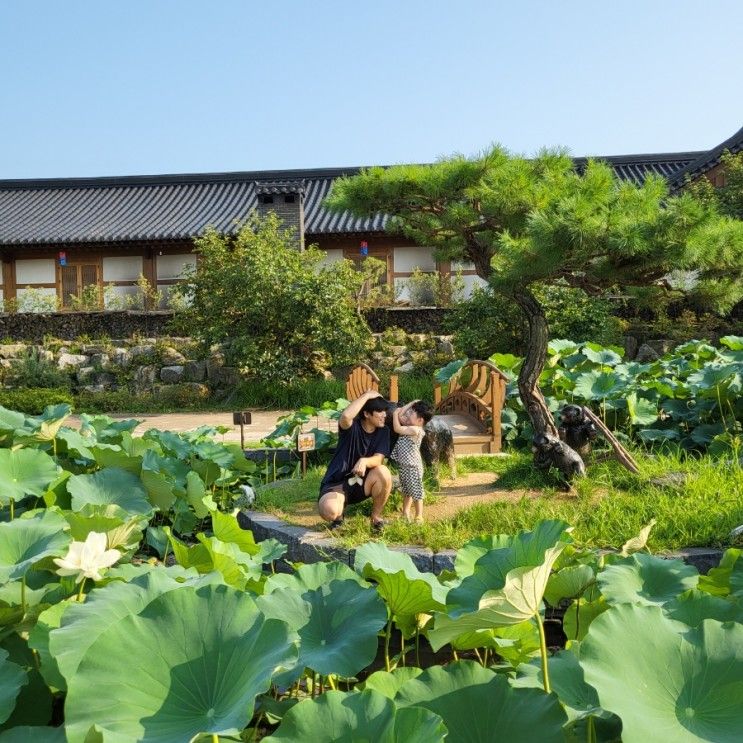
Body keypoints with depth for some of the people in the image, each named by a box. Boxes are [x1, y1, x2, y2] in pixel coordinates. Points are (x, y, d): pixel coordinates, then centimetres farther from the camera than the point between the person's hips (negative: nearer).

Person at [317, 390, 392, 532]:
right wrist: (367, 395, -28)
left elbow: (379, 459, -14)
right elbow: (346, 416, -40)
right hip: (337, 482, -3)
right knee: (329, 511, -35)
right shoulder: (352, 427, -15)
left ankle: (376, 516, -4)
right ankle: (339, 515, 8)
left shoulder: (383, 431, -3)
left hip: (363, 483, 3)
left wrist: (364, 461, -37)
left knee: (384, 473, -30)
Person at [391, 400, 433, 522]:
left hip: (412, 467, -10)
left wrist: (395, 414, -12)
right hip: (404, 465, 10)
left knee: (416, 492, 3)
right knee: (406, 491, 22)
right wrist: (412, 404, 2)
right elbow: (401, 416, 12)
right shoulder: (410, 425, 3)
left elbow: (397, 429, -24)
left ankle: (418, 517, 14)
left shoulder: (415, 430, -24)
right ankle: (405, 514, 34)